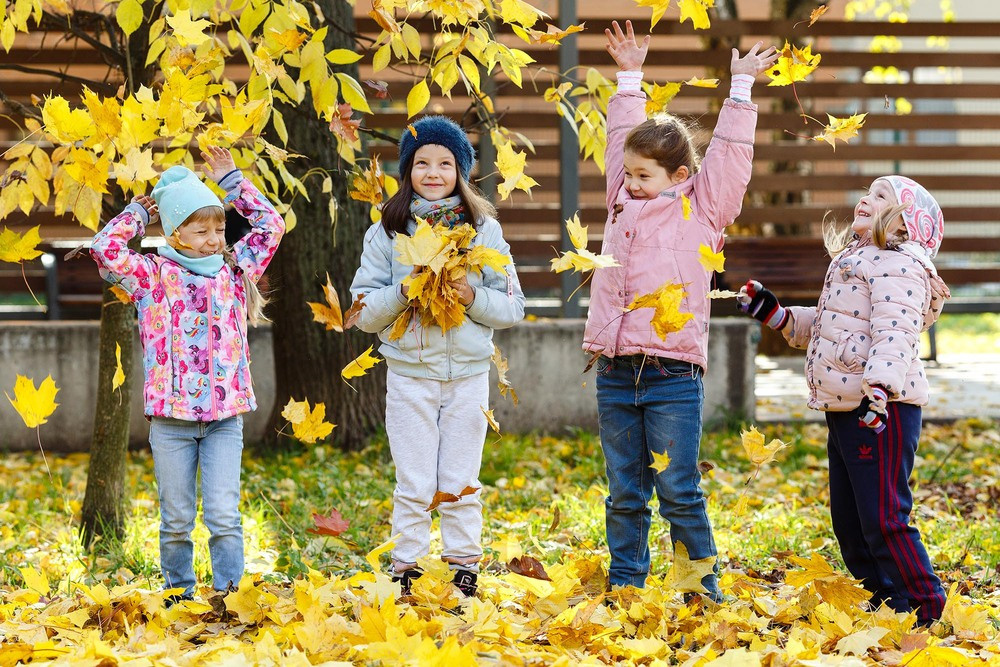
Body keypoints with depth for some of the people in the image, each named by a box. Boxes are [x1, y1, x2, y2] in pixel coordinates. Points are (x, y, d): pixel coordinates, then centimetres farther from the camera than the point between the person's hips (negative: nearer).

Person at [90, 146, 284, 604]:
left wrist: (230, 180, 15)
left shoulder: (235, 270, 9)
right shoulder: (152, 275, 1)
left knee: (224, 514, -6)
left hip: (225, 416, 1)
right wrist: (139, 212, 2)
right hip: (171, 417, -1)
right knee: (176, 519, 7)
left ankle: (229, 592, -3)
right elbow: (106, 248, -12)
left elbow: (271, 226, 14)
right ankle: (179, 593, 18)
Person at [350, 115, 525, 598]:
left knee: (460, 485, 5)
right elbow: (363, 312, 0)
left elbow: (512, 308, 3)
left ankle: (464, 572, 15)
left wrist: (473, 297, -14)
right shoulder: (386, 233, 2)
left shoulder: (485, 229, 4)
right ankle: (406, 576, 10)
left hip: (469, 374, 1)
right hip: (408, 373, 0)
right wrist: (402, 292, -16)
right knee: (414, 487, 2)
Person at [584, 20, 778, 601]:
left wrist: (741, 86, 3)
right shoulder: (624, 203, 14)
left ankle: (704, 594, 5)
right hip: (616, 373, 5)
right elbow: (620, 142, 24)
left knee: (679, 493, -4)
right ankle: (624, 590, 16)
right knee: (625, 496, 9)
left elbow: (730, 156, -1)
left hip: (673, 377, -5)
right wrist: (630, 80, 27)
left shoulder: (702, 209, 2)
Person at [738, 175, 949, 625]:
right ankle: (885, 604, 25)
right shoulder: (853, 264, 23)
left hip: (882, 411, -11)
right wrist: (774, 314, 28)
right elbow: (820, 329, 35)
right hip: (845, 413, 11)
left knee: (883, 520, -11)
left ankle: (925, 609, -2)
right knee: (848, 522, 15)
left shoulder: (897, 266, -10)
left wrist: (880, 388, -37)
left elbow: (894, 333, -24)